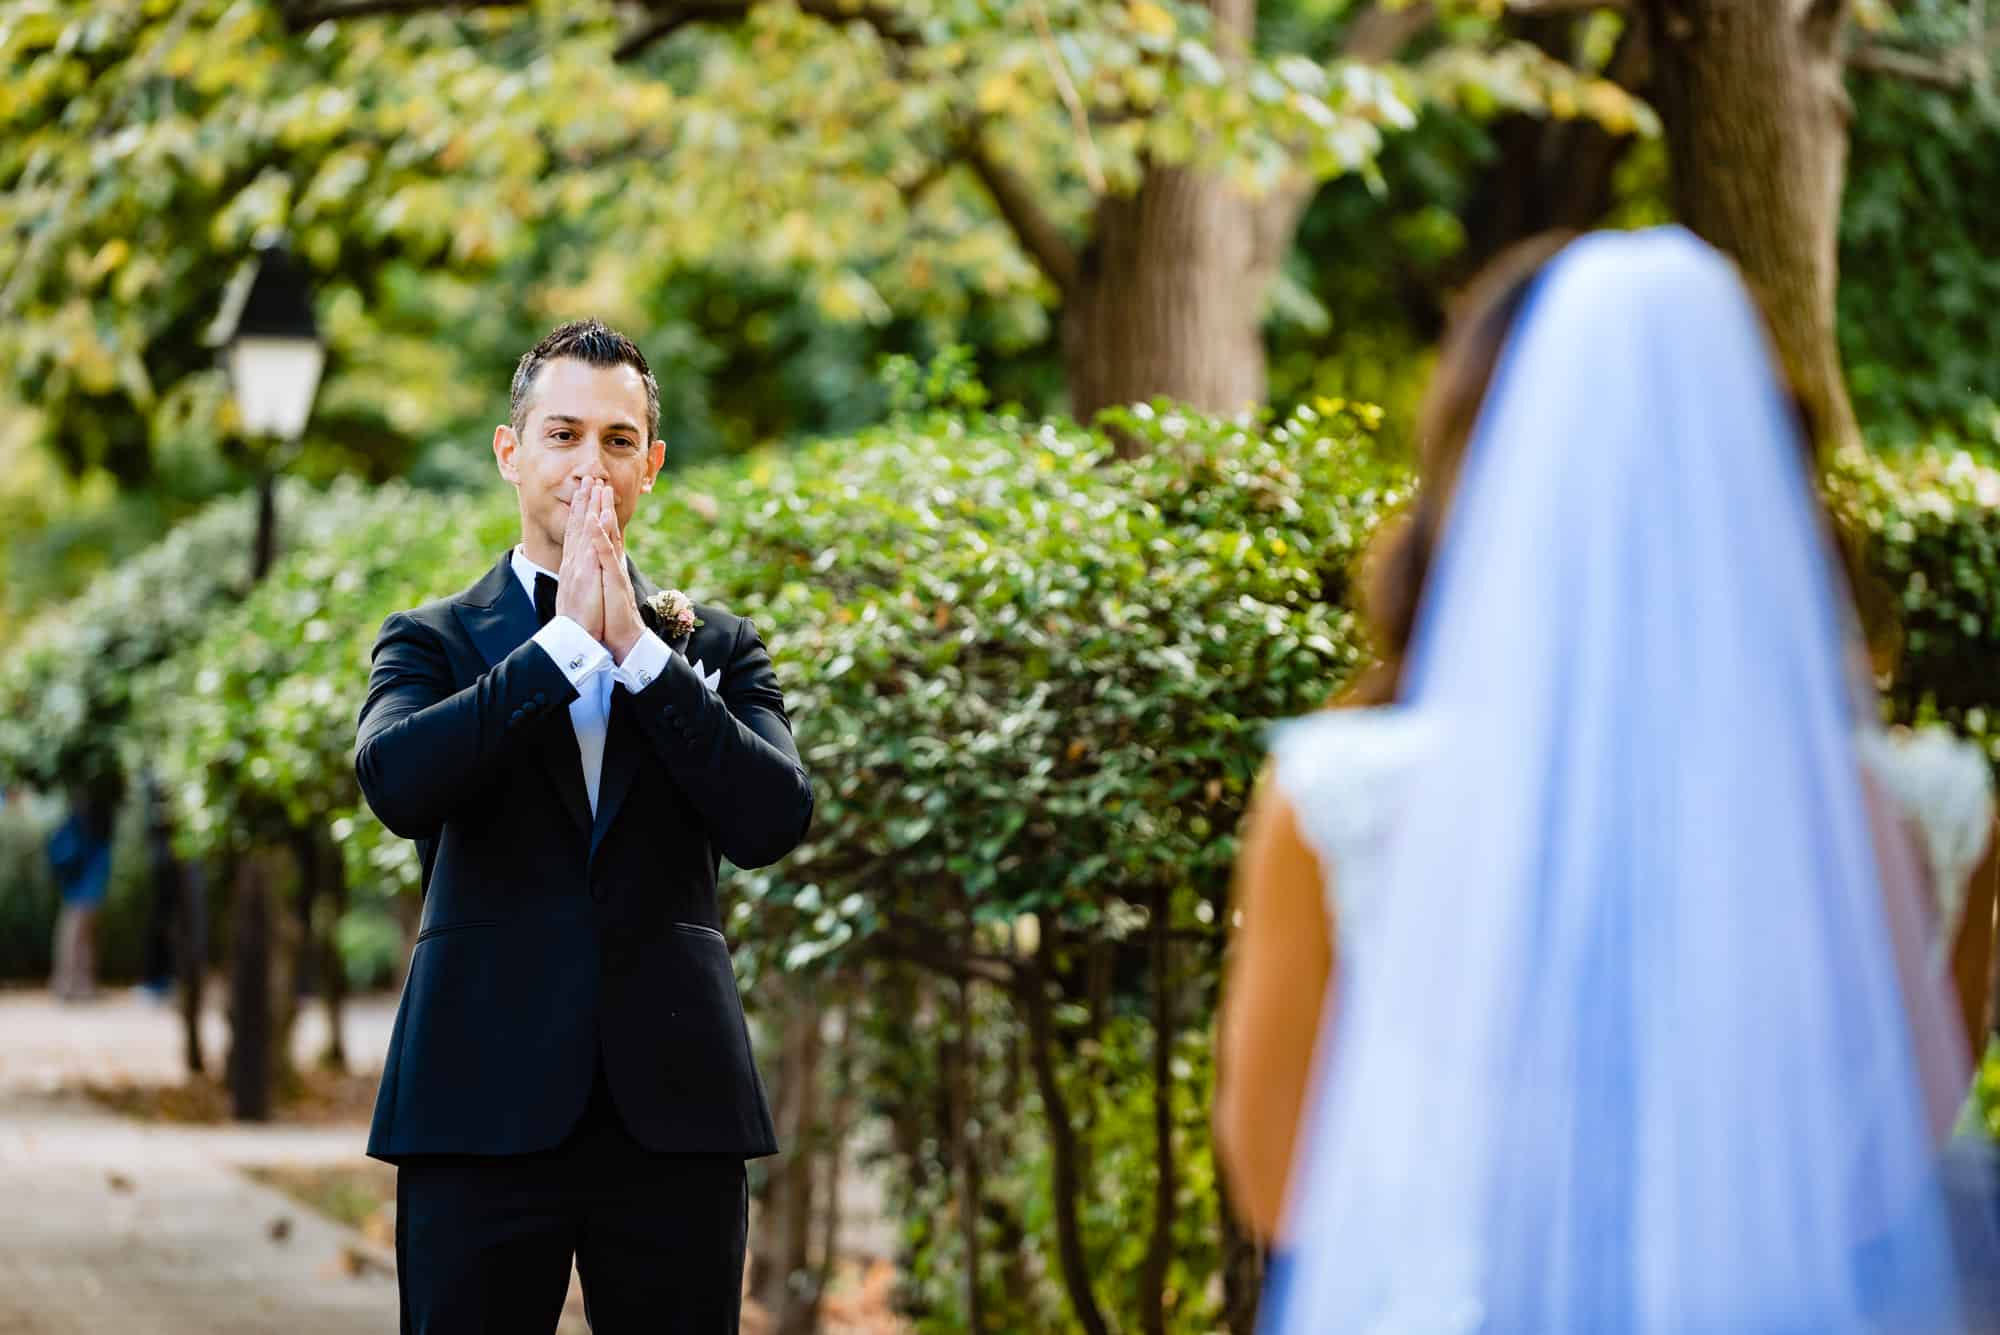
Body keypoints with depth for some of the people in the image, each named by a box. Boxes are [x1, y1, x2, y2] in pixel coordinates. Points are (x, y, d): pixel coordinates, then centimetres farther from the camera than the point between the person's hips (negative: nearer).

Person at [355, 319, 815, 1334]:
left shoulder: (714, 646, 12)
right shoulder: (432, 640, 9)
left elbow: (774, 820, -4)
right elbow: (396, 782, -13)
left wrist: (637, 647, -8)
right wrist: (568, 637, -12)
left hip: (672, 1104, 1)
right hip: (485, 1101, -1)